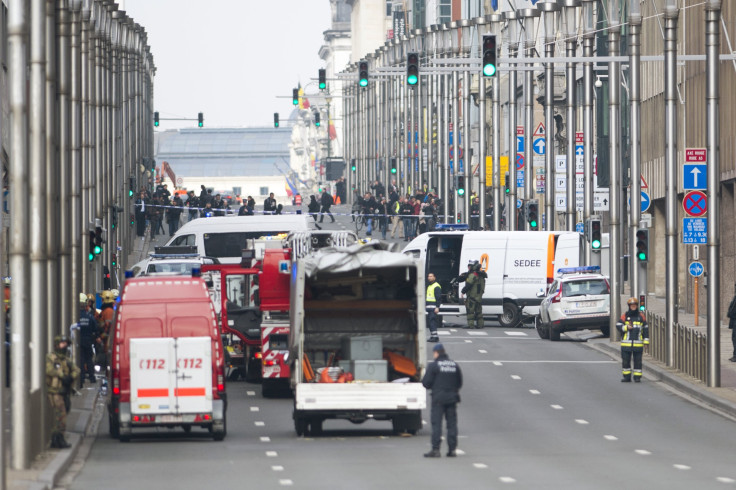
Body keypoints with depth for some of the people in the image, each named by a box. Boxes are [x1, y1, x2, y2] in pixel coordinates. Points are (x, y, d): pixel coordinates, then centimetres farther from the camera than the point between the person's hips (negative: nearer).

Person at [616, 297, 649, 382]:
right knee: (625, 361, 3)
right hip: (626, 343, 0)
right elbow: (618, 326, 1)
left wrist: (646, 341, 5)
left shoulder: (641, 316, 7)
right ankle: (626, 377, 12)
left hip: (638, 343, 0)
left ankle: (637, 377, 10)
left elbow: (645, 329, 10)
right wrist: (626, 327, -17)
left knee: (638, 361, 2)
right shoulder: (625, 316, 4)